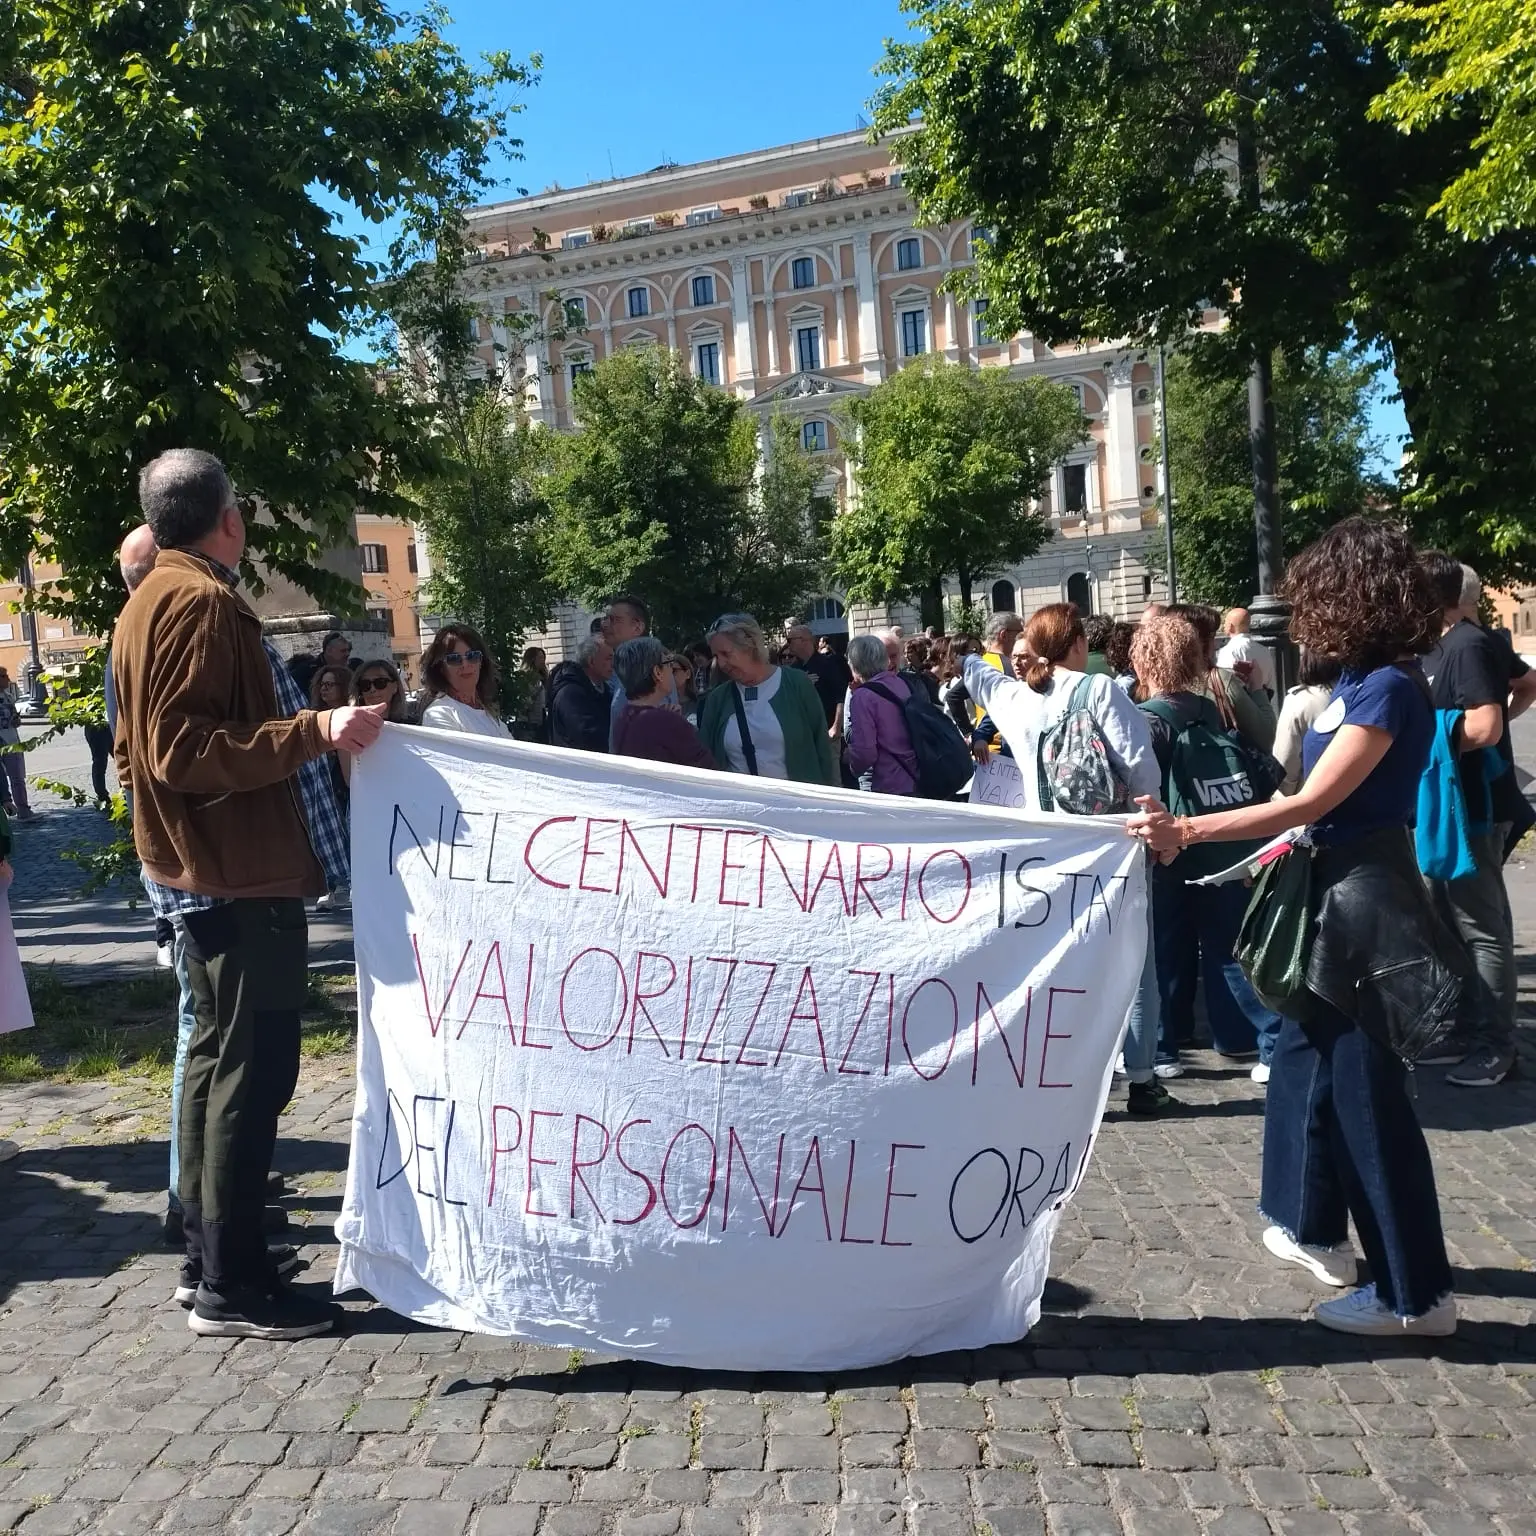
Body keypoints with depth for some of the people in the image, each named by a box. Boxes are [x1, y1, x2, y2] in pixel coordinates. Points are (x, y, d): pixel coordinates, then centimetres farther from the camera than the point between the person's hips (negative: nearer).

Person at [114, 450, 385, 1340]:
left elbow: (143, 748, 21)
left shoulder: (148, 604, 15)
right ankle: (231, 1284, 3)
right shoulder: (203, 604, -16)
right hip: (242, 876, -11)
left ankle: (206, 1255, 26)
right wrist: (313, 731, -31)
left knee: (218, 1057, 16)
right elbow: (185, 751, -25)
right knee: (253, 1070, -5)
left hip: (197, 873, 11)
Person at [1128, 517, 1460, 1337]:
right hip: (1336, 890, 10)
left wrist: (1186, 829, -24)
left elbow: (1312, 801, -22)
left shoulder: (1389, 688, -19)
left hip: (1363, 900, -10)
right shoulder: (1360, 681, 9)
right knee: (1308, 1055, 19)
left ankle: (1416, 1293, 12)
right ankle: (1313, 1226, 36)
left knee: (1367, 1085, -2)